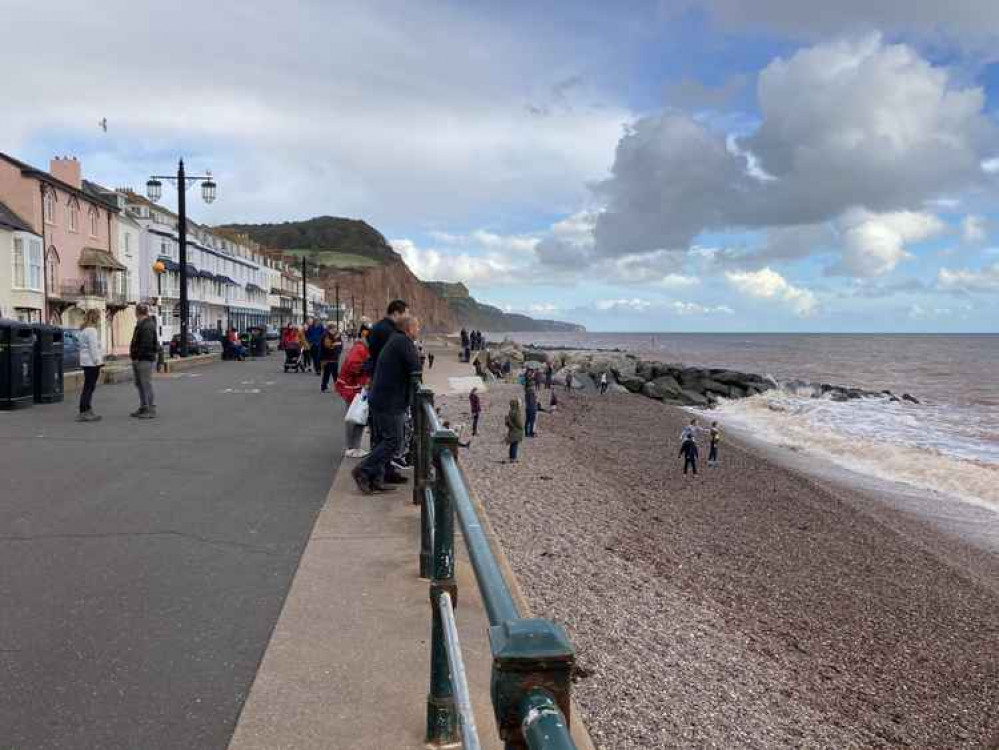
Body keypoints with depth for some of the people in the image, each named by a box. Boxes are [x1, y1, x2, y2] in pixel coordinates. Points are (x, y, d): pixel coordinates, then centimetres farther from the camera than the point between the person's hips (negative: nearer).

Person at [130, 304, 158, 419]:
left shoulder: (147, 326, -16)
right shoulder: (140, 324, 18)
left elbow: (146, 344, -23)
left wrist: (138, 356, -21)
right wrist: (134, 355, 14)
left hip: (144, 359, -11)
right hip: (138, 359, 11)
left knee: (146, 384, -8)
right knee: (139, 384, 15)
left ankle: (151, 410, -5)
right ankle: (143, 408, 24)